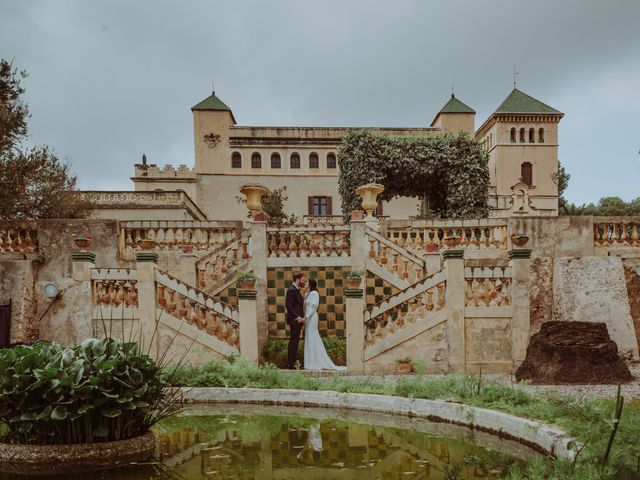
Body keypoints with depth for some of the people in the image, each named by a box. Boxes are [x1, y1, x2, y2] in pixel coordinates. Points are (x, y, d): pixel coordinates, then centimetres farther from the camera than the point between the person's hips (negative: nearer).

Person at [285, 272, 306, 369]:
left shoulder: (296, 290, 16)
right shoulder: (292, 290, -15)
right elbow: (288, 305, -21)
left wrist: (301, 316, 13)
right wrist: (297, 317, -22)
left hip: (298, 319, 10)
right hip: (294, 320, -10)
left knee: (295, 341, 12)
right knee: (294, 341, -7)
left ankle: (292, 362, 18)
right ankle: (291, 363, -3)